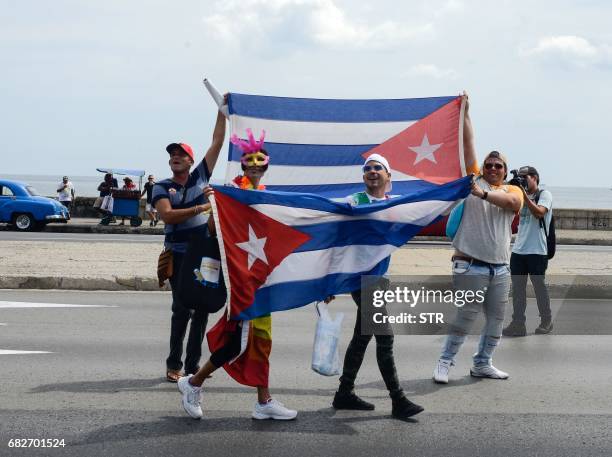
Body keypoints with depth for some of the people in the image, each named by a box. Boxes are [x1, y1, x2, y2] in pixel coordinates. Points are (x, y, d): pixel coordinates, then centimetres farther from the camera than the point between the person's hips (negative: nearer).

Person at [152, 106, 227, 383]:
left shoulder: (200, 177, 8)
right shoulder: (162, 187, 3)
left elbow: (217, 142, 7)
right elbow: (167, 215, -14)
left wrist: (222, 112, 4)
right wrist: (199, 209, -19)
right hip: (178, 255, -2)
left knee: (201, 309, 3)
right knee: (182, 308, -4)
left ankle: (192, 365, 10)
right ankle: (174, 364, 7)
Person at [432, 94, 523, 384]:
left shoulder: (514, 190, 11)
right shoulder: (475, 180, 7)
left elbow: (512, 201, -15)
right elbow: (468, 144, 2)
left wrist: (483, 194, -27)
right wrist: (465, 114, -1)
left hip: (500, 268, 4)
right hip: (471, 265, -4)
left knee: (496, 319, 10)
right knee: (466, 316, -5)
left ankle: (482, 364, 24)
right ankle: (445, 361, 7)